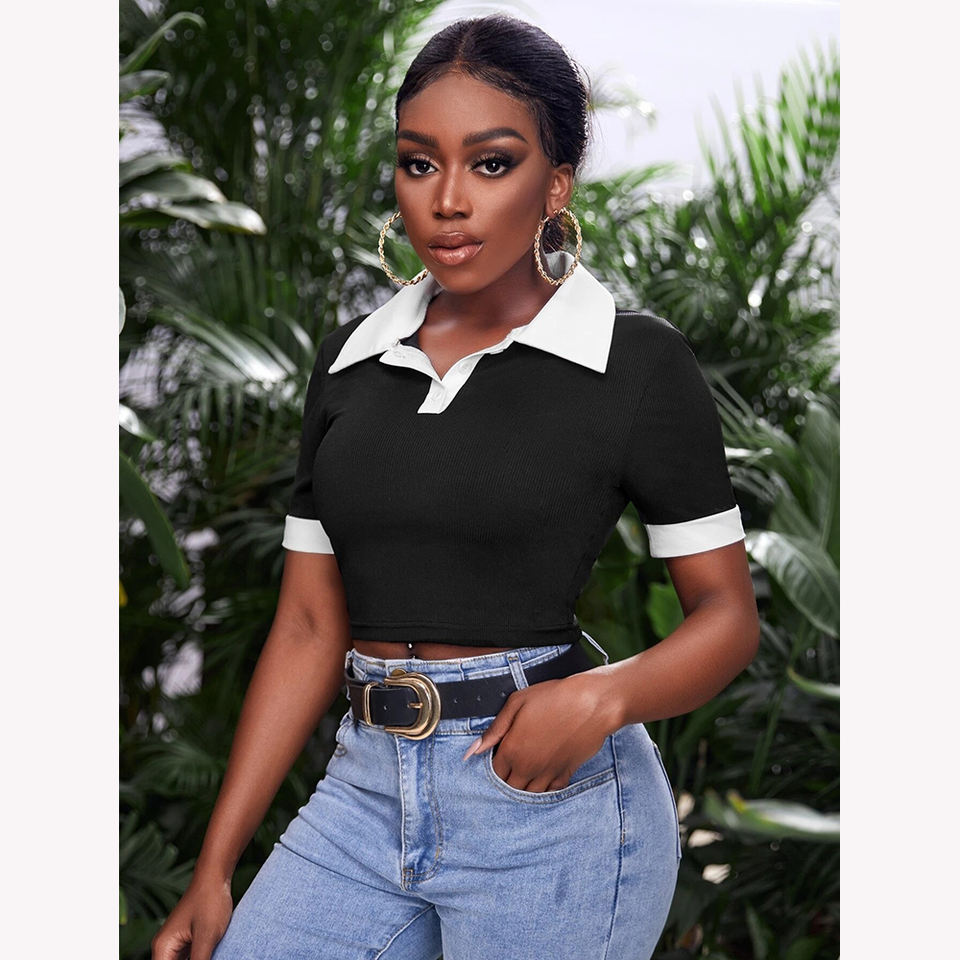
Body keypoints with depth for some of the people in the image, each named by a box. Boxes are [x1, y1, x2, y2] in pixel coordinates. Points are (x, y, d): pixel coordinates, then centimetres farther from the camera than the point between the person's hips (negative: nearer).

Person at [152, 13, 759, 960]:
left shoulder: (636, 360, -5)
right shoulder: (352, 357, 8)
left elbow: (726, 613, -2)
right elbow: (308, 624, 9)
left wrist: (603, 695, -22)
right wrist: (214, 868, 5)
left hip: (549, 790, -4)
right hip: (365, 788, 4)